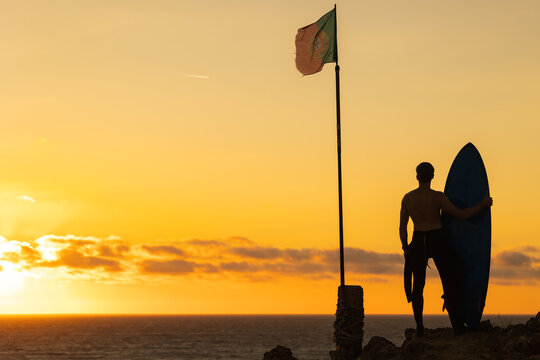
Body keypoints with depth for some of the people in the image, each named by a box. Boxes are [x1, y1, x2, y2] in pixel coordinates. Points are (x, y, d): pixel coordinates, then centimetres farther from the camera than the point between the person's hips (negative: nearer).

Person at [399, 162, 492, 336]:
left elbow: (402, 226, 3)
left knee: (418, 285, 13)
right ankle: (458, 325, 10)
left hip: (418, 243, 3)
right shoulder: (438, 197, -12)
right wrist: (483, 204, 0)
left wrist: (405, 248, 15)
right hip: (437, 241, -3)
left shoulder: (407, 198, -2)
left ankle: (419, 327, 10)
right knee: (450, 282, 9)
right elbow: (462, 215, -11)